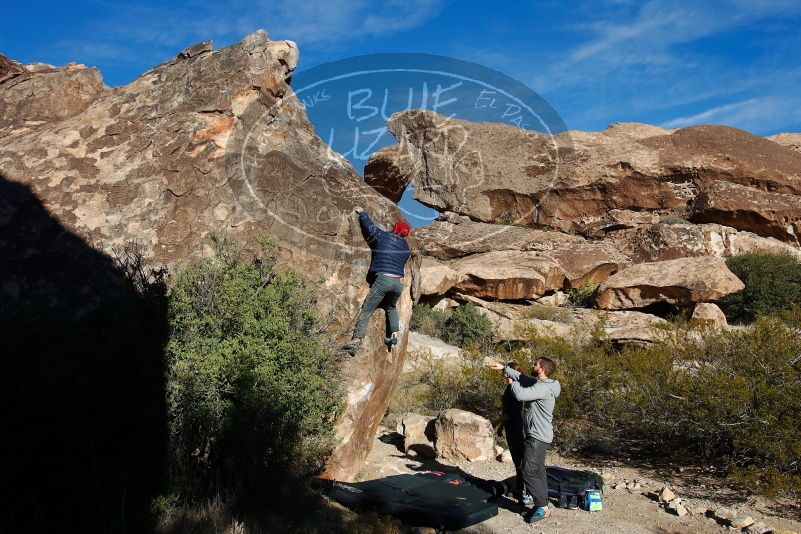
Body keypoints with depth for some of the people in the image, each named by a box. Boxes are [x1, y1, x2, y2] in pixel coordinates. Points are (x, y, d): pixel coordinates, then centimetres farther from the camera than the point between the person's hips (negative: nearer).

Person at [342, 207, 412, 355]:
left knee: (366, 311, -4)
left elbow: (369, 226, 5)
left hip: (383, 279, -5)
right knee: (391, 308, 32)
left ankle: (356, 340, -15)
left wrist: (362, 213, 22)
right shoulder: (406, 248, 17)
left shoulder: (383, 237, 5)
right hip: (399, 282, 5)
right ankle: (394, 335, 19)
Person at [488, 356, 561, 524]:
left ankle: (542, 507, 2)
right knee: (538, 471, 14)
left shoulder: (544, 388, -24)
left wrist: (512, 383, -11)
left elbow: (520, 394, -31)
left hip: (537, 437, -10)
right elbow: (522, 377, 19)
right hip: (538, 436, 10)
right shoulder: (538, 383, 7)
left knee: (529, 472, -6)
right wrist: (503, 368, 15)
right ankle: (541, 505, 21)